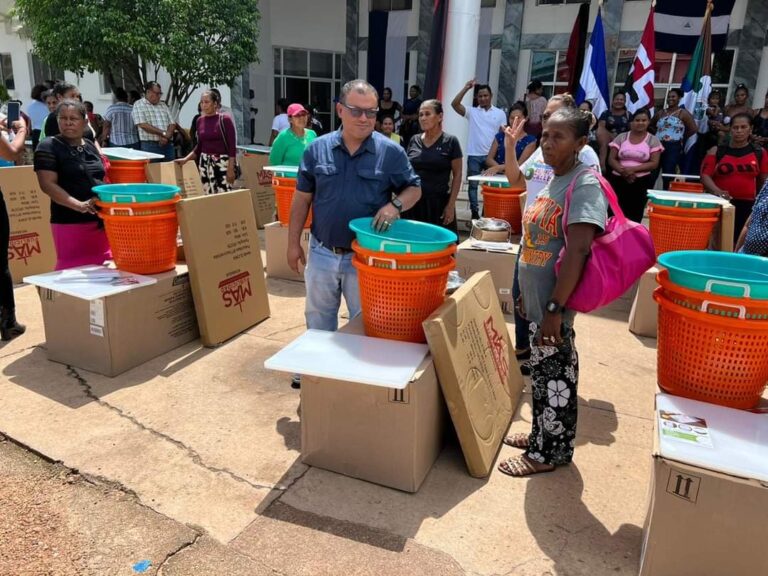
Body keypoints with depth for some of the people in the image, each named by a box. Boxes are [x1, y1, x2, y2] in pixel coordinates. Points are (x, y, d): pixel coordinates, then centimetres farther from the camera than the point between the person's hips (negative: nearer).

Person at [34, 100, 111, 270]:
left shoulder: (91, 146, 14)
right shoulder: (49, 147, -5)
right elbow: (48, 185, -13)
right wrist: (79, 205, -24)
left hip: (101, 219, 6)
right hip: (71, 223, -6)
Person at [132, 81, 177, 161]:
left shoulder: (163, 105, 17)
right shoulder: (138, 105, 2)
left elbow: (172, 124, 10)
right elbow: (143, 125, -10)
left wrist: (166, 136, -10)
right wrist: (163, 133, -13)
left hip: (168, 145, 5)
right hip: (149, 146, -5)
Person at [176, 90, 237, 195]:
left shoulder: (225, 119, -7)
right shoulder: (200, 120, 9)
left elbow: (232, 146, -9)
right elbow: (199, 146, 18)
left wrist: (231, 168, -14)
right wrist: (186, 159, 7)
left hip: (222, 162, -5)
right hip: (204, 163, 5)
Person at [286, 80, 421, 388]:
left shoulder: (391, 151, -7)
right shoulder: (317, 149, -1)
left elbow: (414, 188, 2)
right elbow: (302, 199, 4)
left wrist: (396, 204, -20)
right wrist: (294, 243, 3)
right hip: (321, 253, 3)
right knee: (318, 317, 20)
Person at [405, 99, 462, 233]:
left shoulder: (450, 142, -2)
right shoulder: (414, 140, 8)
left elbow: (457, 175, -2)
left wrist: (451, 205, -9)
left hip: (438, 203, -3)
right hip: (413, 202, 3)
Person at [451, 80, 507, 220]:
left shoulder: (500, 113, 6)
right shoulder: (472, 112, 4)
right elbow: (454, 104, -9)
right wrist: (466, 88, -13)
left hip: (491, 155, 0)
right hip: (474, 155, 0)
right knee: (473, 184, 5)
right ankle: (475, 212, 15)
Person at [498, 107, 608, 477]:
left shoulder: (585, 185, -17)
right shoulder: (554, 182, 11)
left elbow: (577, 252, -24)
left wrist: (555, 308, -26)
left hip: (553, 304, -9)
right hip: (537, 300, 9)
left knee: (555, 377, 6)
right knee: (542, 374, 20)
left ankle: (550, 452, 22)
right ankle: (542, 436, 37)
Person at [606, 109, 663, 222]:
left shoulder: (653, 140, 4)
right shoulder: (621, 137, 7)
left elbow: (654, 163, -3)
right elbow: (611, 159, 2)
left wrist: (633, 169, -15)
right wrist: (623, 171, -14)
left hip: (642, 182, -1)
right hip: (618, 180, 1)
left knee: (635, 214, 0)